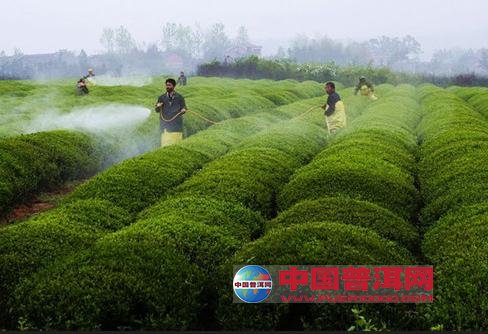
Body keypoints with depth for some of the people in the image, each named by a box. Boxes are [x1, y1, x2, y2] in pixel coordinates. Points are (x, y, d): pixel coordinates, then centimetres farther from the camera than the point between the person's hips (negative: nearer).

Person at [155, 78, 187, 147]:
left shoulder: (179, 97, 5)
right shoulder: (162, 98, 9)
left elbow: (184, 108, 10)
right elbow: (157, 110, 11)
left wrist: (183, 110, -14)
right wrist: (158, 107, -12)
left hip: (176, 124, -1)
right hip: (165, 124, 1)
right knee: (165, 143, -5)